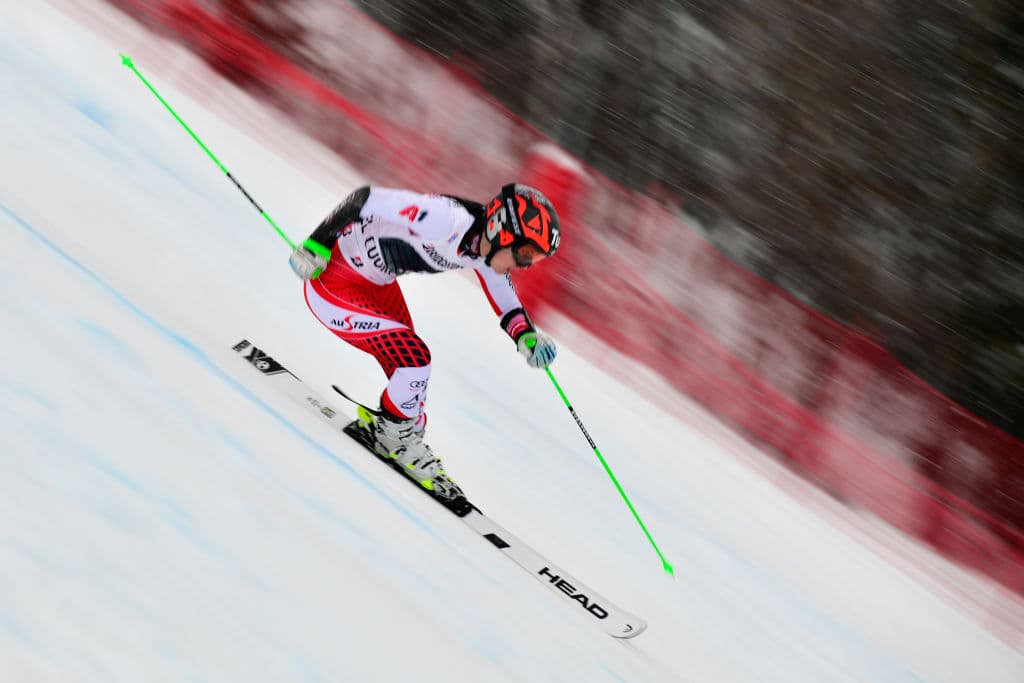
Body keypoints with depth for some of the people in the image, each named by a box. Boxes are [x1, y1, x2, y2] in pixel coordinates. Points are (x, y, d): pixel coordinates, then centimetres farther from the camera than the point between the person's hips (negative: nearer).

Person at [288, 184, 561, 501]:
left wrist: (528, 338, -16)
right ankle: (394, 436, 11)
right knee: (414, 359, -13)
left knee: (410, 373, 12)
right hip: (331, 282, -8)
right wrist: (315, 246, -26)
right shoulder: (446, 220, -34)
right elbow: (365, 198, -32)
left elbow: (508, 307, 4)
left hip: (377, 282, 9)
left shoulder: (487, 251, -8)